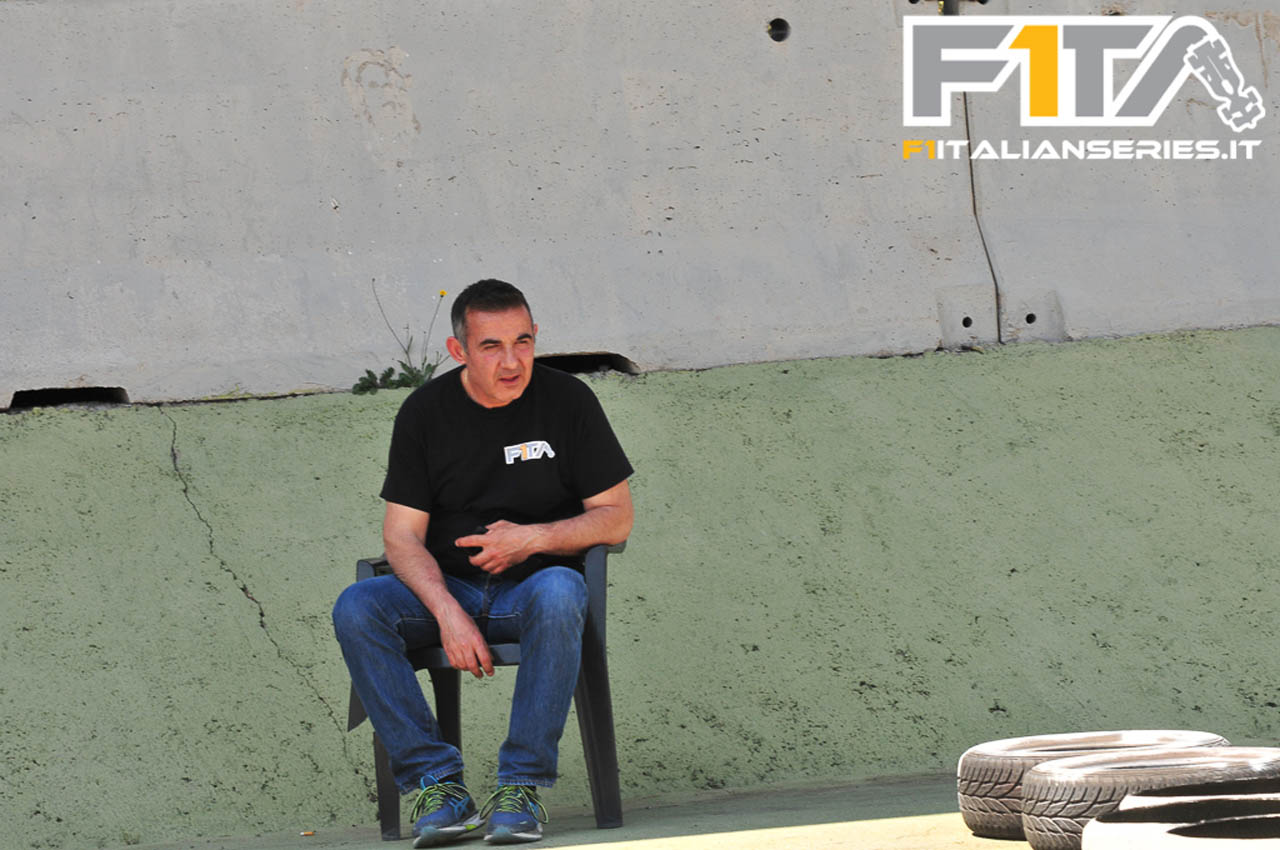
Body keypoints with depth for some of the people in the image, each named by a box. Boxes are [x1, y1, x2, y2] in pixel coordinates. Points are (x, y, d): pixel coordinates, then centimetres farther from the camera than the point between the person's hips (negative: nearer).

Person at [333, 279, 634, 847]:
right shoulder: (425, 412, 1)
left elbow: (616, 519, 0)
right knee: (356, 608, -27)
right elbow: (402, 536, -3)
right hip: (448, 586, 2)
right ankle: (435, 781, -28)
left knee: (557, 592, -38)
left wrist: (533, 539, -17)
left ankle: (521, 784, -34)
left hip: (535, 581, -2)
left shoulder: (566, 401, -2)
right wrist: (447, 611, -22)